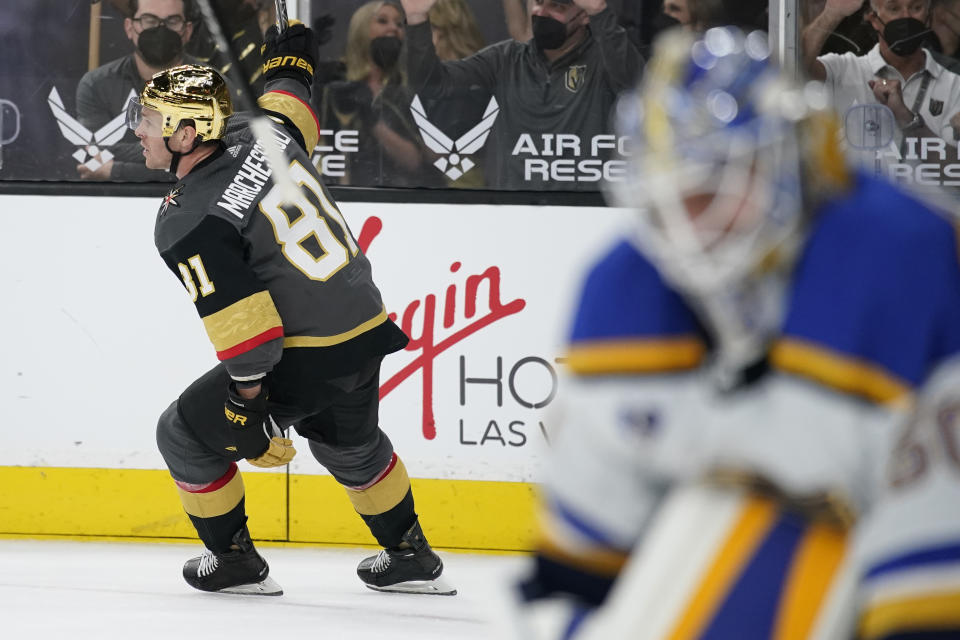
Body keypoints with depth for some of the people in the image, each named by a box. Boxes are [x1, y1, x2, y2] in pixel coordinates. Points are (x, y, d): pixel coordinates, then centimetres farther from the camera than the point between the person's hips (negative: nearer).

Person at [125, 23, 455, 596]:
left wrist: (248, 406, -20)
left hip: (303, 362, -8)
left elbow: (241, 319, -24)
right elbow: (290, 103, 24)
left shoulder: (187, 224, -19)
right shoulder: (260, 134, -2)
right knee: (352, 445, 34)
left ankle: (235, 561, 21)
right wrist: (293, 60, 43)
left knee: (186, 435, 11)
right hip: (368, 335, 8)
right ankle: (412, 559, 43)